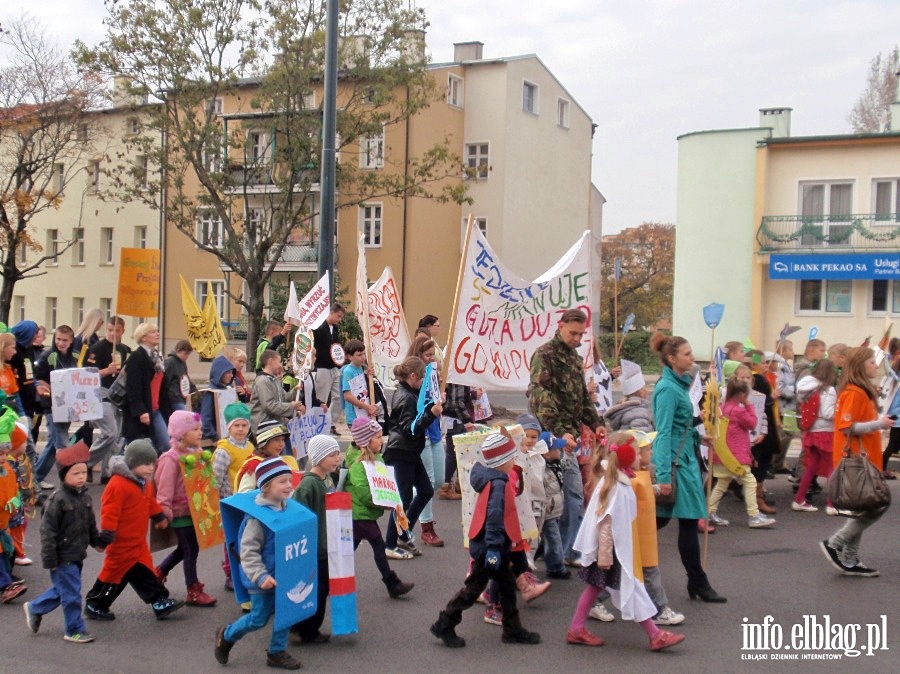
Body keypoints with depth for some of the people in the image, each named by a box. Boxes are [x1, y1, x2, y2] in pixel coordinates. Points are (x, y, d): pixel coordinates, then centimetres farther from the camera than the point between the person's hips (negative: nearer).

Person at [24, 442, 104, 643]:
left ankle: (34, 609, 40)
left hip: (77, 555, 8)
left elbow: (91, 525, 19)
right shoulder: (58, 500, -18)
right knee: (71, 594, 0)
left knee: (61, 589, 20)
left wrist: (97, 541, 23)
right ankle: (74, 630, 13)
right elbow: (48, 530, -17)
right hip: (63, 557, -8)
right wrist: (49, 558, -17)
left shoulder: (85, 497, 6)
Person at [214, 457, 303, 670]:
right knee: (259, 618, 8)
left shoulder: (287, 509, 0)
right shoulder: (257, 516, -24)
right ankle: (226, 636, 32)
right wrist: (261, 576, -30)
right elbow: (248, 551, -24)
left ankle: (277, 652, 29)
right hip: (264, 579, -7)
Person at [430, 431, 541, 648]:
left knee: (507, 587, 16)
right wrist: (493, 548, -27)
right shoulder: (498, 485, -23)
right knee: (474, 588, 1)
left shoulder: (495, 480, 8)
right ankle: (444, 626, 12)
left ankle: (513, 630, 25)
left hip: (496, 548, 10)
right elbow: (494, 518, -27)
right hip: (488, 548, -10)